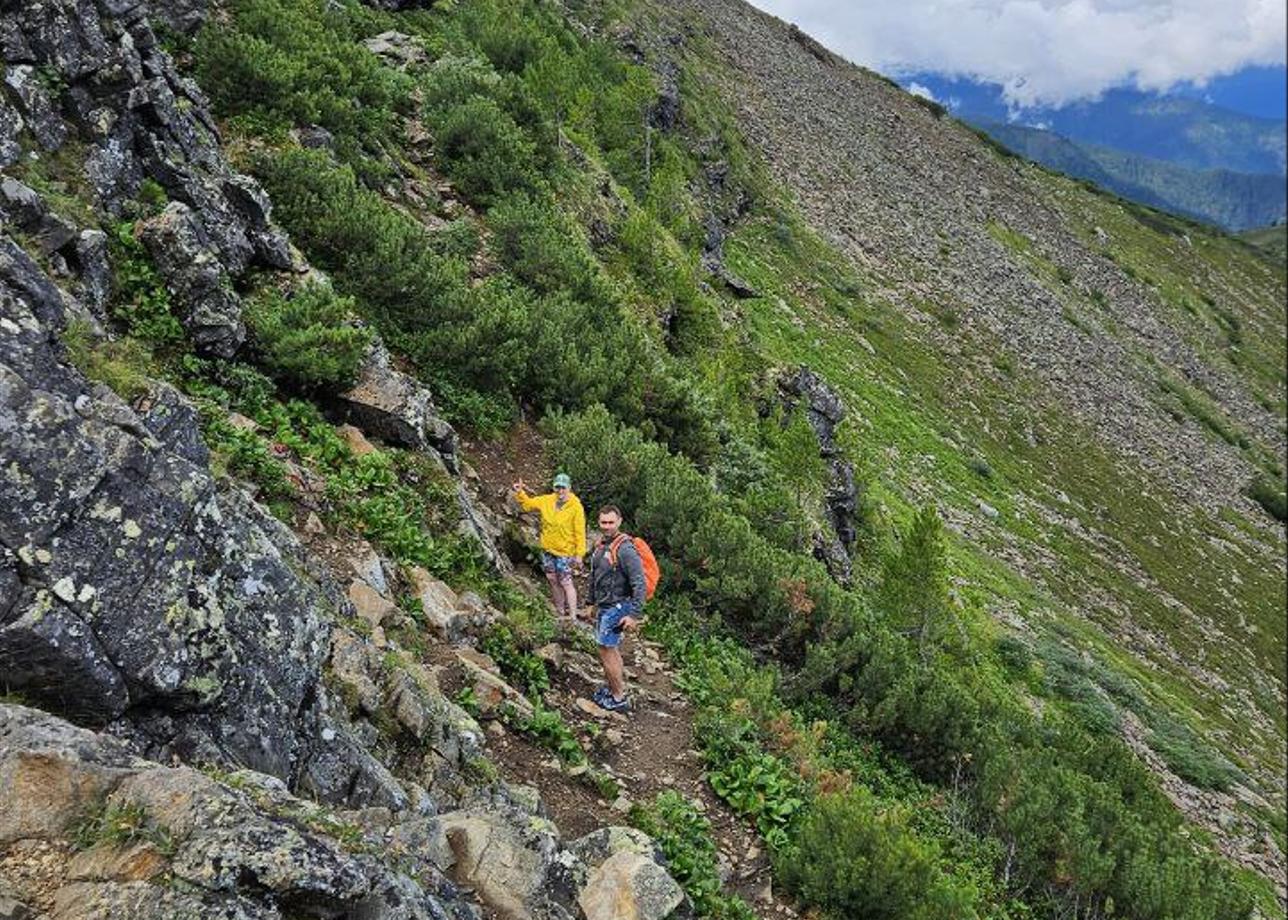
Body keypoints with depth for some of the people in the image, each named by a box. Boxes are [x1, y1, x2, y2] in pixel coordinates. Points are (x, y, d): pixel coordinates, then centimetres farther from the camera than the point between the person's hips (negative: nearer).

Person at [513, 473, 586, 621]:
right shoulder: (546, 501, 1)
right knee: (553, 580, 13)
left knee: (566, 583, -8)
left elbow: (580, 532, -14)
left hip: (565, 552, -6)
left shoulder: (576, 507, -14)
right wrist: (520, 493, -3)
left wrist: (579, 554, -17)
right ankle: (560, 612, 26)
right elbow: (527, 504, 15)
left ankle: (573, 617, -4)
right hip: (547, 549, 6)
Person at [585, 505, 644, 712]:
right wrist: (592, 603, 23)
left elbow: (639, 584, -23)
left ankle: (619, 698, 7)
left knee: (606, 651, -4)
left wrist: (634, 615, -24)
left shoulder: (625, 549, -22)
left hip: (616, 607, -9)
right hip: (603, 607, 9)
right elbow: (594, 576, 19)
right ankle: (617, 686, 33)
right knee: (611, 648, 18)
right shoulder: (601, 544, 6)